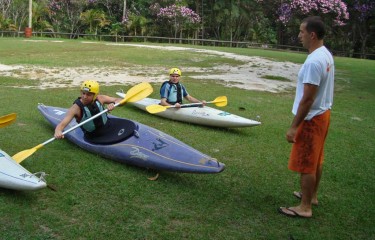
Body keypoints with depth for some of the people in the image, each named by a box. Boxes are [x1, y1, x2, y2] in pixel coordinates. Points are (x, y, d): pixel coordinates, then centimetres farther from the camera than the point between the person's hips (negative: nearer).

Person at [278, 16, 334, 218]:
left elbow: (307, 99, -26)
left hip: (312, 118, -10)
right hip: (322, 113, 10)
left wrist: (294, 126, -21)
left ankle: (305, 207, 13)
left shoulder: (314, 61, -25)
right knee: (316, 160, 21)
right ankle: (312, 195, 37)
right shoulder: (326, 54, 6)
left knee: (305, 164, 1)